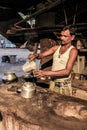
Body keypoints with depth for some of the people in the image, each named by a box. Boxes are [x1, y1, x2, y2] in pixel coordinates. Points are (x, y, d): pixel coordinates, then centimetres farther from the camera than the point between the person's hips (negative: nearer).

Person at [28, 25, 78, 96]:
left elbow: (67, 71, -24)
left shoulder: (73, 50, -14)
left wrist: (46, 73, -32)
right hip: (52, 83, 4)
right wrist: (36, 55, -23)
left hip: (64, 86, -4)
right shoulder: (56, 47, 3)